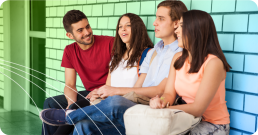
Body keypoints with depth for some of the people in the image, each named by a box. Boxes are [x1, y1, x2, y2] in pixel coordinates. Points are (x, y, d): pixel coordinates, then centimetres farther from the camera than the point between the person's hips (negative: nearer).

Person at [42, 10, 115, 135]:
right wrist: (71, 103, -18)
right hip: (89, 94, 6)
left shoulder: (110, 43, -13)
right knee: (50, 103, -3)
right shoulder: (70, 51, 4)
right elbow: (70, 85, 3)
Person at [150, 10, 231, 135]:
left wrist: (163, 109, -21)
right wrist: (160, 102, -23)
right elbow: (169, 93, 0)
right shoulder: (178, 58, 5)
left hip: (213, 124, -6)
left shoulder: (213, 63, -20)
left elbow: (198, 109, -22)